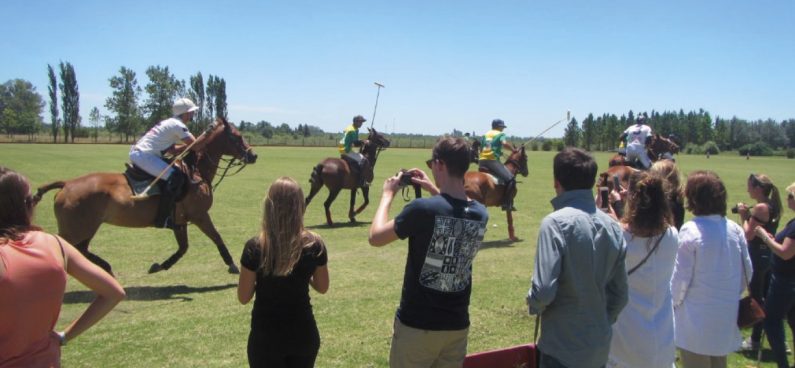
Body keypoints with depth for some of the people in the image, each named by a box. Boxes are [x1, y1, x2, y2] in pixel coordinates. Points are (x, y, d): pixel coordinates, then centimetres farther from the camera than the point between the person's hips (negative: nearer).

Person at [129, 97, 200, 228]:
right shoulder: (178, 125, -9)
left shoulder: (169, 123, 20)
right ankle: (162, 218, -21)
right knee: (176, 177, -20)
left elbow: (172, 150, 18)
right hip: (144, 156, -11)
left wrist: (187, 146, 10)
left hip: (137, 152, 11)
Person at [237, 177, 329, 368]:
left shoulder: (255, 247, -16)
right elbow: (322, 287, 4)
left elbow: (243, 297, -7)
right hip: (303, 334, 2)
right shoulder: (314, 245, -10)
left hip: (265, 336, -2)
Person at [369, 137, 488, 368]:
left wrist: (388, 194, 2)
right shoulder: (480, 214, -4)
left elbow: (375, 237, -9)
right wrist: (434, 190, 17)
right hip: (458, 325, 5)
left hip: (417, 324, -4)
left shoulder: (422, 209, -22)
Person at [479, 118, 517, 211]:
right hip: (493, 161, -7)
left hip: (482, 162, 8)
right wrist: (514, 150, -2)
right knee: (510, 179, -10)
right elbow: (505, 143, -16)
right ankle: (506, 203, -21)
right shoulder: (501, 134, 4)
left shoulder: (485, 135, 22)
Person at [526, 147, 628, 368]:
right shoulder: (613, 227, 1)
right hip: (600, 346, 6)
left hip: (563, 347, -6)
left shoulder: (556, 223, -18)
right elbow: (620, 294, 6)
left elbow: (543, 290, -23)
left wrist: (533, 306, -2)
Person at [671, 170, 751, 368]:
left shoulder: (691, 231, -19)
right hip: (726, 320, 5)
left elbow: (681, 277, -14)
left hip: (697, 322, -5)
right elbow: (747, 272, 5)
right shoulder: (735, 229, -4)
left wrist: (673, 302, 2)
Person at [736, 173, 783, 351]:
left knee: (756, 298, 2)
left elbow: (748, 235, -21)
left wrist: (743, 216, -10)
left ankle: (755, 340, 13)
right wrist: (748, 214, 3)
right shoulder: (773, 206, 7)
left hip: (758, 257, -9)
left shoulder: (760, 207, -21)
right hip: (769, 256, 9)